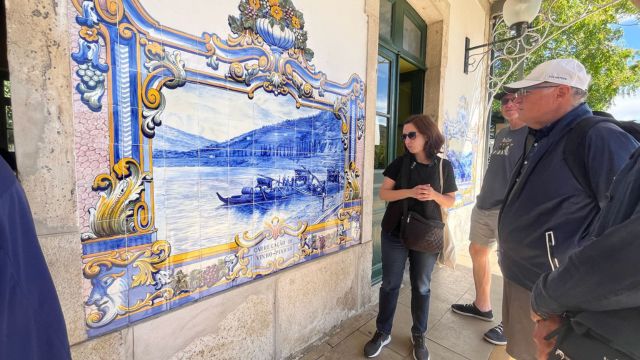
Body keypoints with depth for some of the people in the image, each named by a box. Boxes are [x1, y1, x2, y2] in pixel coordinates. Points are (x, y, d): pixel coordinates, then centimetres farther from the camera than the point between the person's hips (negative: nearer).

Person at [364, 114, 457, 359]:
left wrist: (434, 195, -18)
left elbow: (450, 201, 4)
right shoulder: (400, 163, -1)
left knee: (421, 287, 15)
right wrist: (410, 192, -21)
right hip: (395, 233, 0)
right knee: (390, 284, 9)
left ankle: (418, 336, 35)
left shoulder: (444, 166, -1)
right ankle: (382, 332, 28)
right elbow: (384, 193, -5)